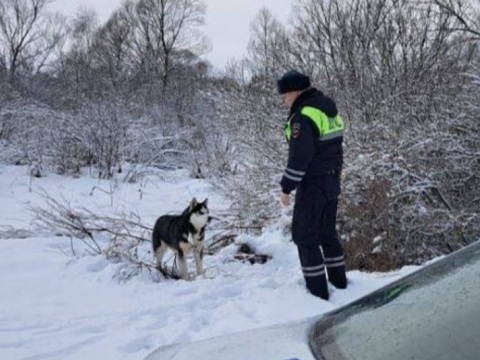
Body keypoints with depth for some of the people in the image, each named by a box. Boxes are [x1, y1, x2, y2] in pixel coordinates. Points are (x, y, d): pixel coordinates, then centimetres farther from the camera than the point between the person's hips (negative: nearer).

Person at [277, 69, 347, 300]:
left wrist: (286, 187, -16)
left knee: (304, 235, 0)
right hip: (332, 180, 9)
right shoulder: (326, 106, 9)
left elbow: (298, 157, -23)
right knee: (327, 231, 20)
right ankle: (338, 279, 28)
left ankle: (317, 289, 2)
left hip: (313, 184, -9)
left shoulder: (303, 116, -20)